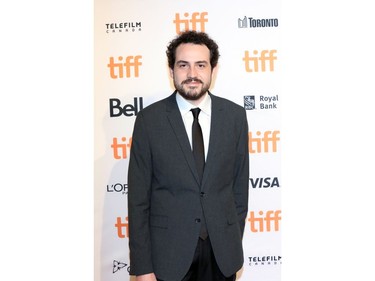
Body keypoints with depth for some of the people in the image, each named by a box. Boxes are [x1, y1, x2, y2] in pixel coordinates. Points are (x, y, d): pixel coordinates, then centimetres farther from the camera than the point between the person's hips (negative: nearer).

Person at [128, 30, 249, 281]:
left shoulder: (235, 115, -3)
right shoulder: (149, 119, -9)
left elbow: (240, 183, 4)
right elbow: (138, 197, -7)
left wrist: (235, 242, 7)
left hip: (222, 249, 2)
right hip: (168, 251, -1)